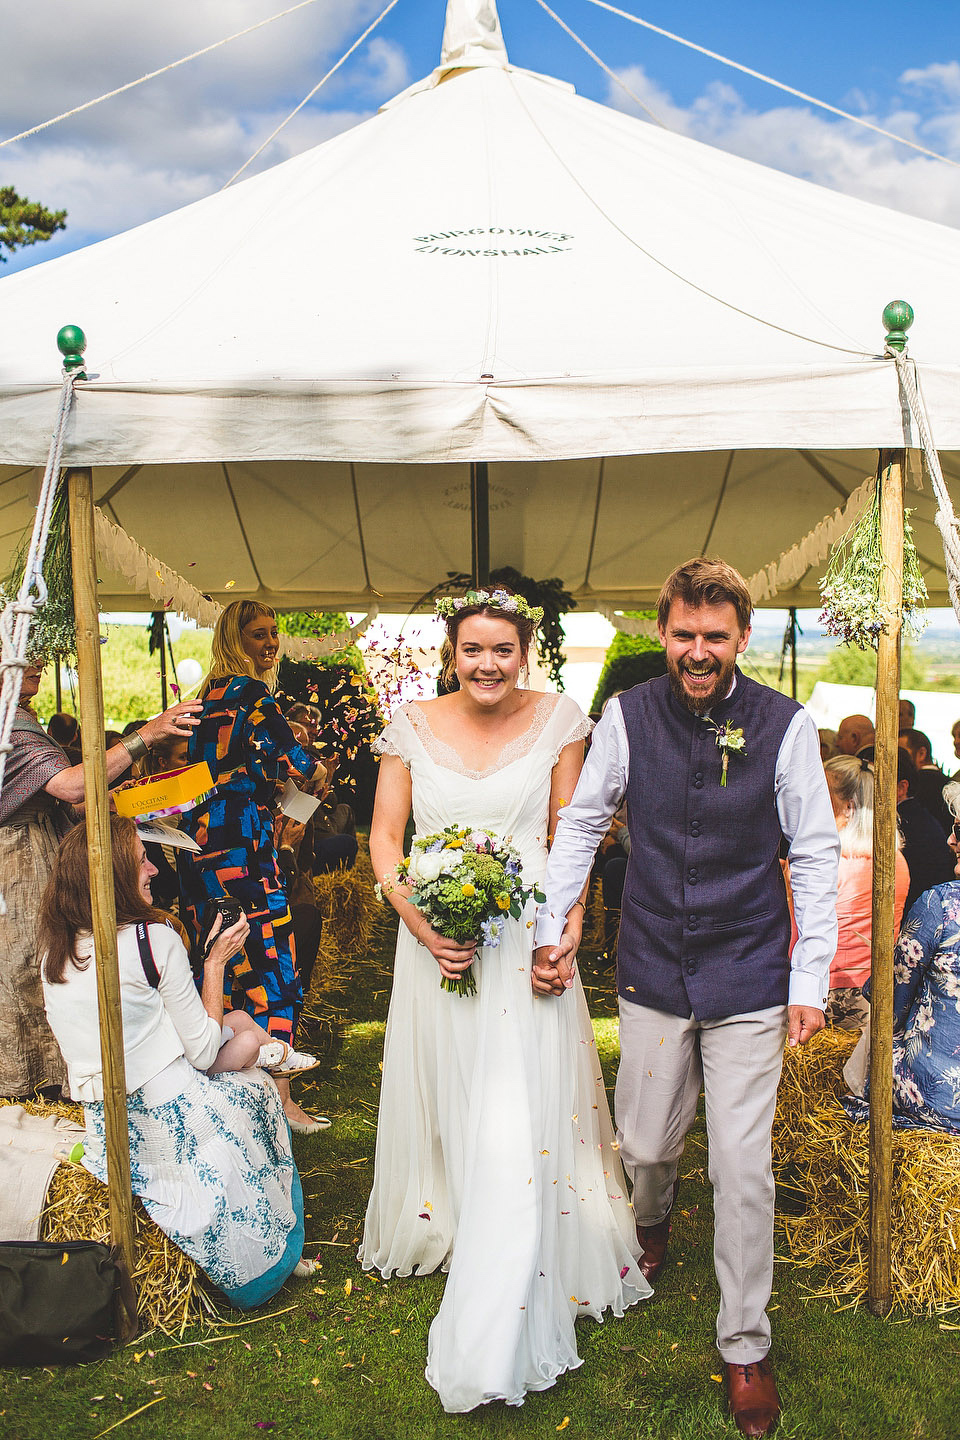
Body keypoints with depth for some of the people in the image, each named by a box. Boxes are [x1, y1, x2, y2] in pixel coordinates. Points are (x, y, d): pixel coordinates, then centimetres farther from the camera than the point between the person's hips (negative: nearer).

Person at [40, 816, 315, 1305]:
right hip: (174, 1122, -7)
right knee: (256, 1082, 22)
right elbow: (203, 1051, -12)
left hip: (105, 1133, 7)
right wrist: (216, 961, -2)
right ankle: (275, 1255, 32)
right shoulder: (155, 939, -17)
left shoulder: (53, 950, 4)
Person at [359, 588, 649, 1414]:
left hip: (523, 942, -2)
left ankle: (493, 1343, 3)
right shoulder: (413, 727, 1)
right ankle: (440, 1227, 47)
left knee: (518, 1122, -6)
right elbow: (385, 837, 4)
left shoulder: (556, 720, -1)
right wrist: (416, 919, -11)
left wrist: (569, 926, -10)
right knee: (444, 1096, 18)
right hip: (434, 942, 2)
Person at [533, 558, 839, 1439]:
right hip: (652, 971, 2)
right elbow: (581, 822, 5)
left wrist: (812, 980, -4)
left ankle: (746, 1348, 24)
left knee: (743, 1166, 3)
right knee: (645, 1144, 14)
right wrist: (552, 927, 1)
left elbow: (816, 858, -3)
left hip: (749, 980, -1)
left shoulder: (785, 726, -9)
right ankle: (651, 1222, 52)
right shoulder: (628, 716, -6)